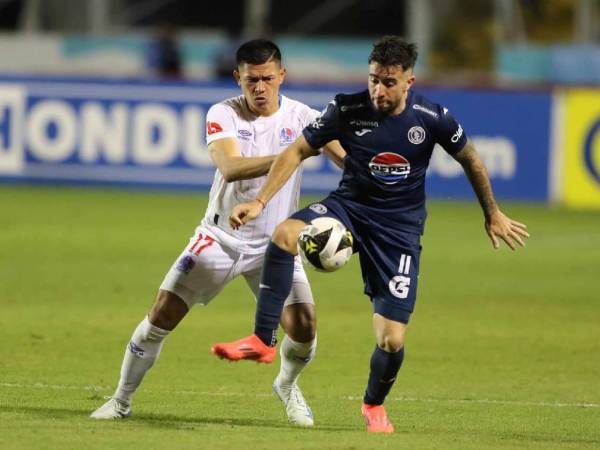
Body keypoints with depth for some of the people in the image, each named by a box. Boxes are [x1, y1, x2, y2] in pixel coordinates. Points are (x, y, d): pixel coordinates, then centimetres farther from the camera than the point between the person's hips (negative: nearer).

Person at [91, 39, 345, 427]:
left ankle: (288, 386, 21)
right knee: (163, 314, -7)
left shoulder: (300, 118, -8)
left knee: (303, 326, -13)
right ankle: (122, 399, 11)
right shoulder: (223, 115, -12)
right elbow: (230, 168, -30)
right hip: (220, 236, -1)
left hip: (275, 243, 1)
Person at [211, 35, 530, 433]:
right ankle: (263, 341, -28)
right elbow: (298, 151, -5)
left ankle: (375, 404, 27)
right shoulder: (348, 110, -13)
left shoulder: (432, 118, -13)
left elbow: (470, 159, 4)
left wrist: (493, 214, 14)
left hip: (400, 229, -1)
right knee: (285, 233, -33)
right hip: (349, 207, 1)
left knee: (392, 340, -7)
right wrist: (260, 202, -14)